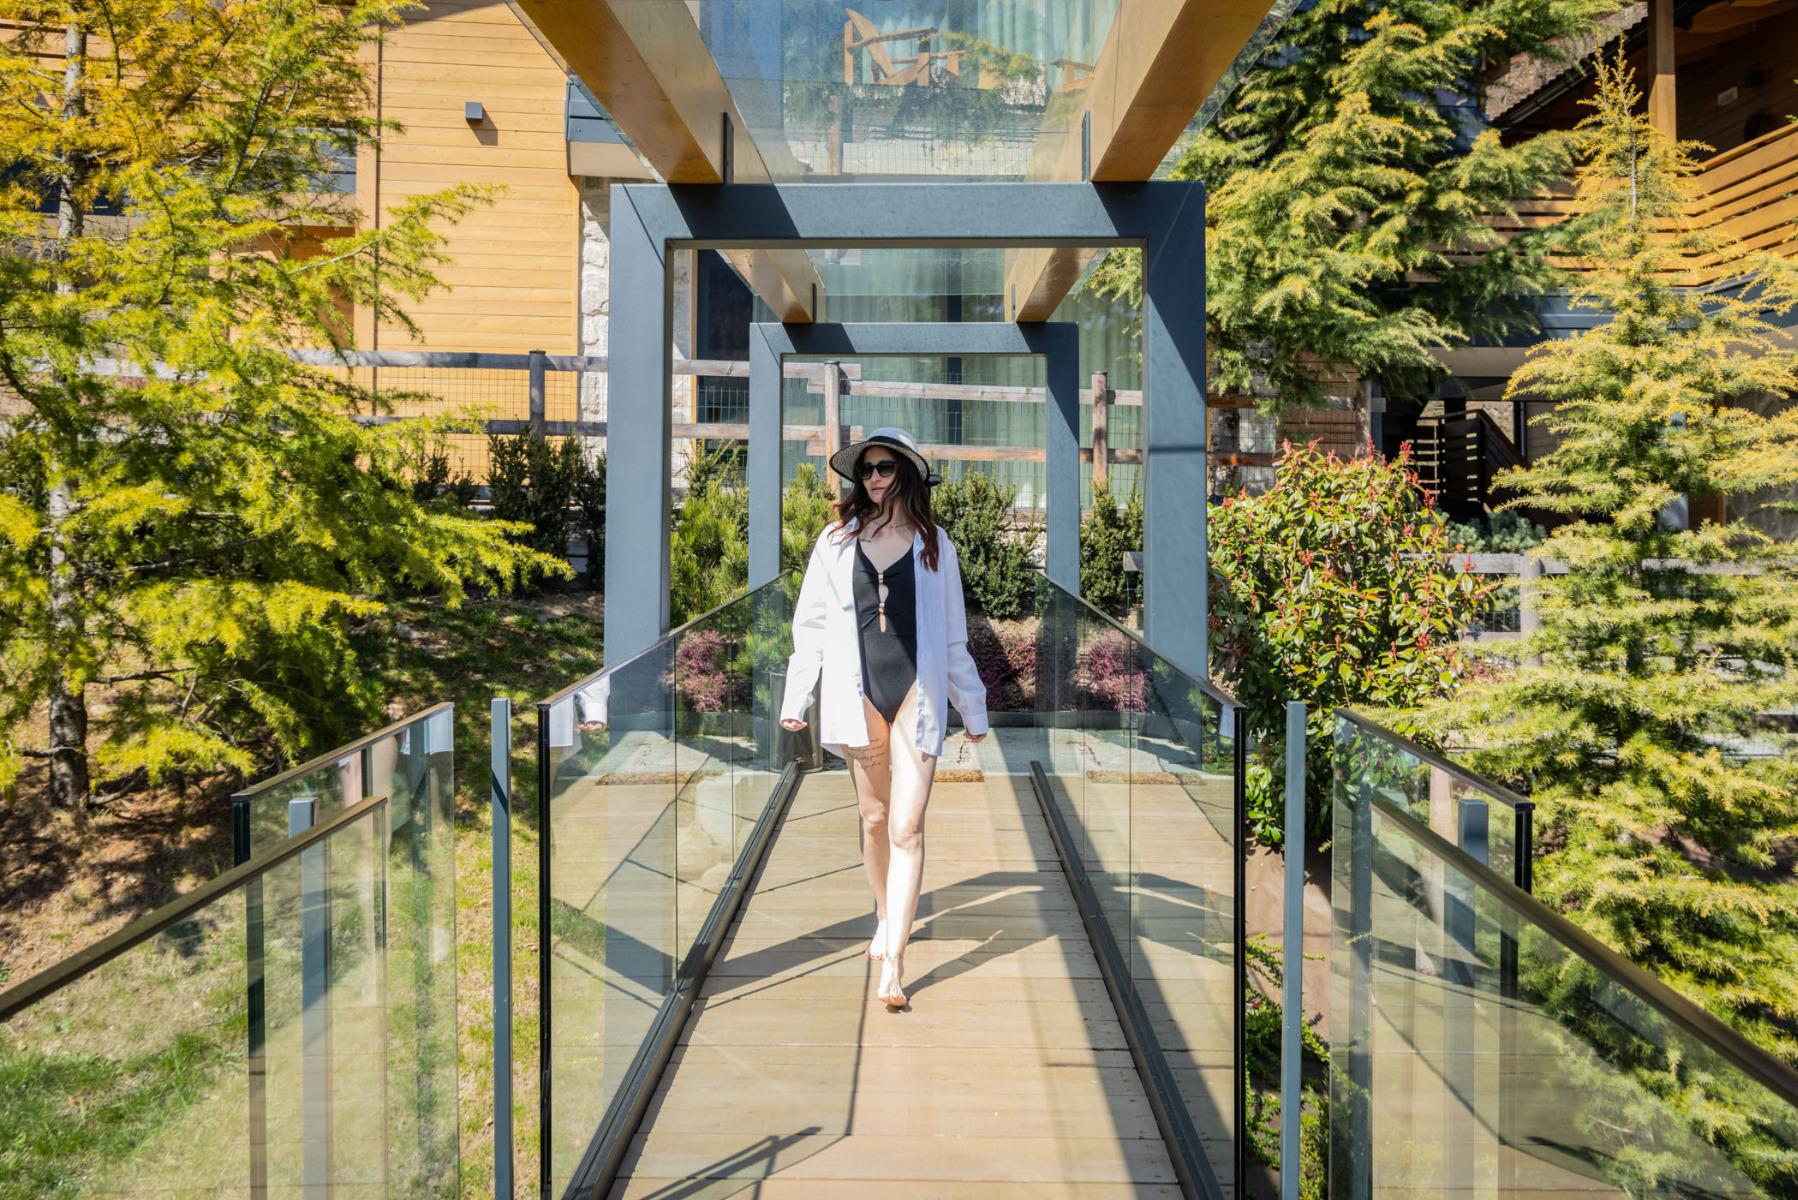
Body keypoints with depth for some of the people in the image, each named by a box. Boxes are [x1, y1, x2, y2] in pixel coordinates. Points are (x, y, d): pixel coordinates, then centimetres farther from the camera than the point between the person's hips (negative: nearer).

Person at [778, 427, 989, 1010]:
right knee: (874, 817, 13)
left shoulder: (933, 544, 6)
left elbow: (953, 635, 10)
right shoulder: (837, 540, 6)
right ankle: (885, 916, 36)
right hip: (857, 692, 1)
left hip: (917, 691, -1)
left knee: (907, 827, -8)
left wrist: (972, 708, 11)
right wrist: (794, 699, 4)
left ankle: (893, 963, -7)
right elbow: (811, 623, 7)